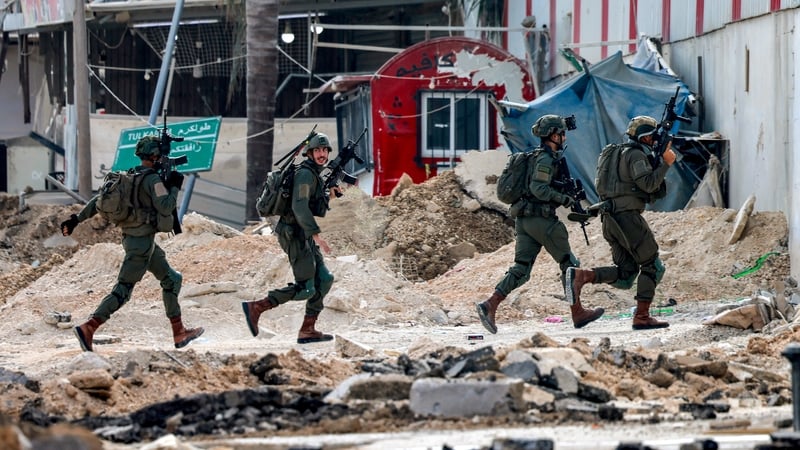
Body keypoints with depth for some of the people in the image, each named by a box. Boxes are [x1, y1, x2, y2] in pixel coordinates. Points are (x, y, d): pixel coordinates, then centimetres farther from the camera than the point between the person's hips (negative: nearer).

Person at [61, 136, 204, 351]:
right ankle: (87, 329, -17)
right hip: (143, 240, -10)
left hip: (130, 237, 10)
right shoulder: (152, 179, -14)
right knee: (123, 289, -10)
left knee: (172, 279, 18)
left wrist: (77, 218, 8)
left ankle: (179, 333, 21)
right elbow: (166, 208, -18)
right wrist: (174, 187, -4)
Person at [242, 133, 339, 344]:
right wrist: (316, 235, -29)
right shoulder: (305, 174, -15)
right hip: (295, 236, -10)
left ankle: (308, 330, 10)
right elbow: (299, 208, -26)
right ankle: (255, 308, -11)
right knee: (305, 288, -12)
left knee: (324, 280, 9)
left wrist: (329, 195, 13)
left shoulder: (315, 175, 18)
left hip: (304, 236, 10)